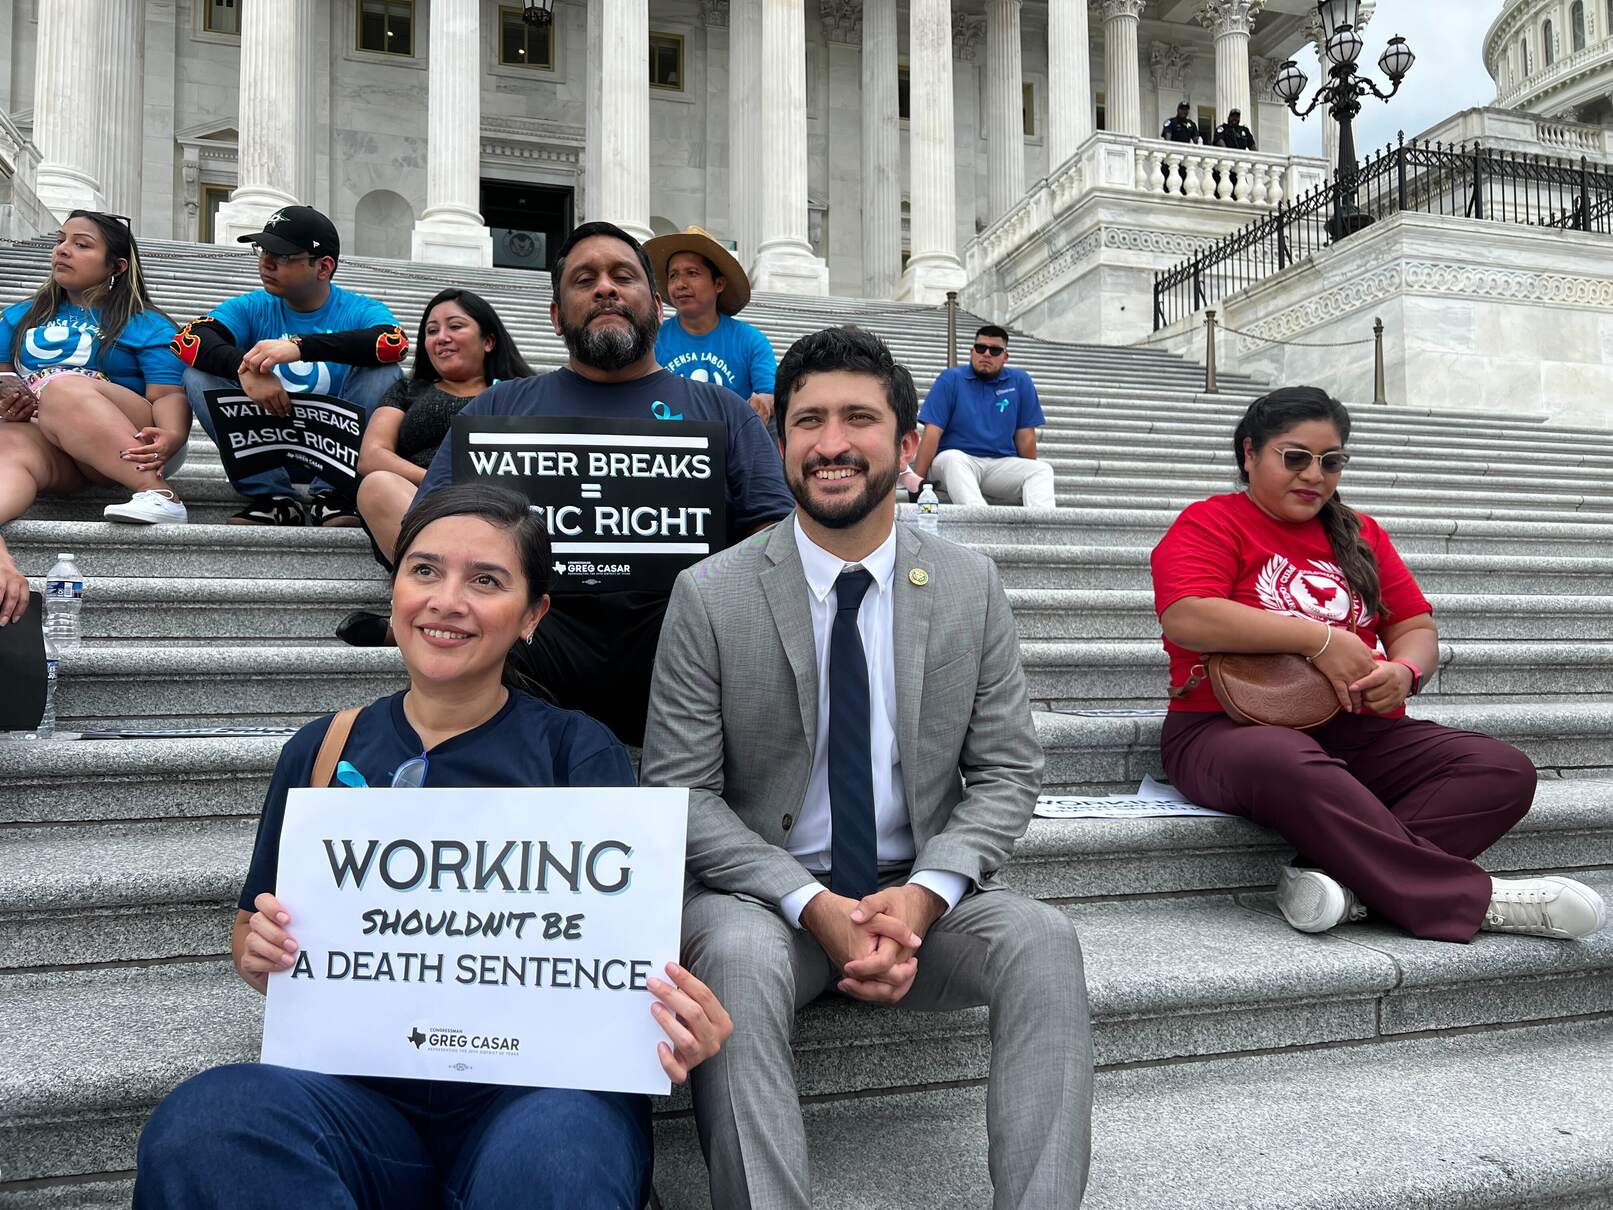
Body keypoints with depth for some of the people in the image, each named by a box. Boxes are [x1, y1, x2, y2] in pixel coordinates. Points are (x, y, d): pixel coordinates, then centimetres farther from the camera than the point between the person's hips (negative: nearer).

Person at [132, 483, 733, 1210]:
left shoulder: (578, 752, 6)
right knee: (199, 1127, -26)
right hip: (358, 1086, 4)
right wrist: (260, 950, -5)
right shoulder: (321, 752, 13)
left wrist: (676, 1020, -23)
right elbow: (253, 930, 19)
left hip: (536, 1085, -3)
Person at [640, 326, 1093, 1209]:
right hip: (764, 894, -2)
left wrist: (926, 893, -16)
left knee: (1044, 941, -25)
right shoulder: (710, 595, -6)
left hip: (918, 895, 2)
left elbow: (1006, 772, 2)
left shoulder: (971, 588, 1)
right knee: (739, 954, -34)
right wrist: (813, 905, -19)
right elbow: (679, 791, -6)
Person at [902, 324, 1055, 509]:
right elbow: (933, 432, -5)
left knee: (1043, 470, -22)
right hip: (955, 459, -2)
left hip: (1002, 465, 3)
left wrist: (1030, 475, 11)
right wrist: (919, 481, -13)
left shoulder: (1020, 382, 10)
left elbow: (1025, 435, 11)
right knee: (953, 459, -36)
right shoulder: (951, 379, 3)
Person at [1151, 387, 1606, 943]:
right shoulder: (1210, 523, 3)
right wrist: (1320, 638, -16)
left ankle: (1345, 879, -33)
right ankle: (1471, 898, -30)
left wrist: (1405, 671, -6)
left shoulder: (1360, 536, 22)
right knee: (1289, 766, -42)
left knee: (1505, 771, -16)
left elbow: (1416, 629, 20)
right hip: (1231, 729, -6)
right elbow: (1185, 617, -16)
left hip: (1359, 731, 6)